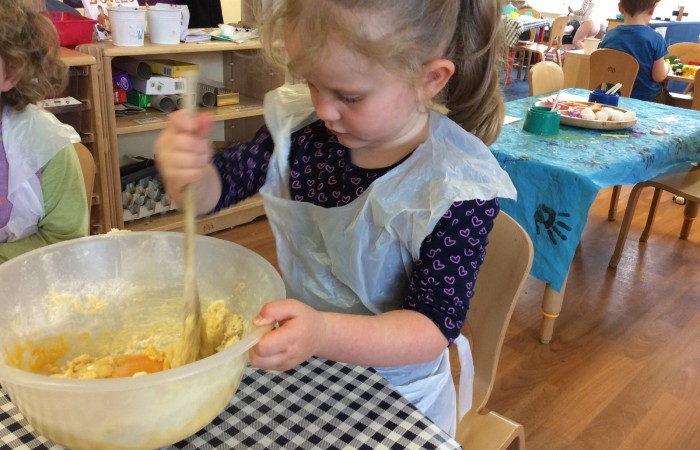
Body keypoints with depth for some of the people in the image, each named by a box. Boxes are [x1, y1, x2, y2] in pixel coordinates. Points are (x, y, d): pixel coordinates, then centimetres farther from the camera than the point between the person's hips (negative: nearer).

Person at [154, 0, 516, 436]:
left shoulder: (456, 188, -27)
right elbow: (215, 187, -6)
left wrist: (324, 334, -44)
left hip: (395, 394, -4)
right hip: (301, 363, 5)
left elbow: (434, 327, -26)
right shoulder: (300, 123, -15)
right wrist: (188, 170, -30)